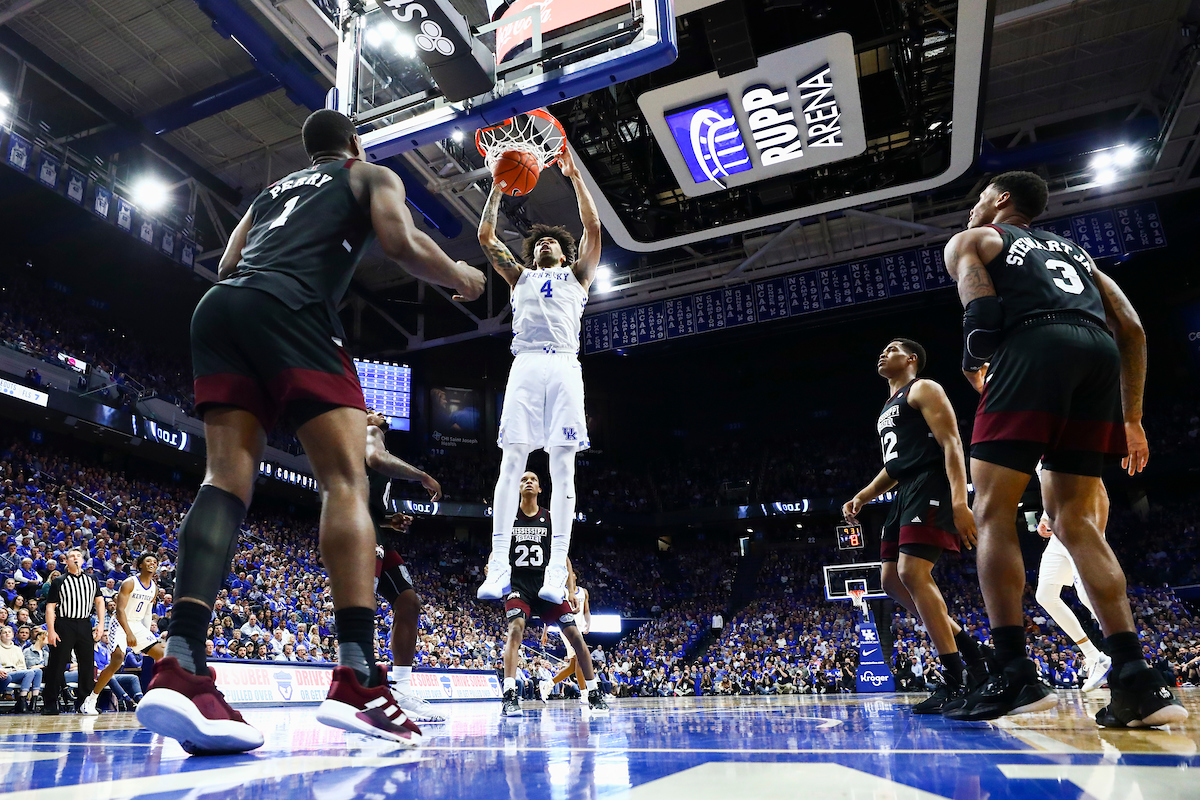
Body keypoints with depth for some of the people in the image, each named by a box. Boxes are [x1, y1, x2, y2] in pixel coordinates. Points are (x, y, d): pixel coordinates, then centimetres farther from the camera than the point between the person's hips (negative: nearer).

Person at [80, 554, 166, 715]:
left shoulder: (154, 588, 6)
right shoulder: (129, 583, -15)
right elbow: (120, 610, -22)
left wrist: (148, 633, 14)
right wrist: (129, 634, -30)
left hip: (137, 625, 7)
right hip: (120, 624, -7)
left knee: (162, 655, -1)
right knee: (117, 660, -24)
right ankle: (90, 701, -10)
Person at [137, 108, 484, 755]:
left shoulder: (271, 189, 37)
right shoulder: (372, 175, 20)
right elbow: (404, 245, 0)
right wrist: (462, 278, 17)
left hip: (217, 308, 6)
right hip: (289, 307, -6)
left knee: (228, 478, -4)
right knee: (345, 481, -11)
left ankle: (180, 665, -21)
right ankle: (355, 678, -23)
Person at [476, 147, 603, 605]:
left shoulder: (576, 276, 24)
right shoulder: (520, 277, 28)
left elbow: (593, 229, 12)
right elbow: (486, 236, 21)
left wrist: (574, 176, 10)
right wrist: (499, 184, 17)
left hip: (564, 367, -1)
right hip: (525, 366, 1)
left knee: (563, 467, -7)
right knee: (511, 463, -9)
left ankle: (557, 568, -9)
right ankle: (499, 566, -10)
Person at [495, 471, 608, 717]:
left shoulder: (550, 518, 5)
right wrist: (492, 567, -16)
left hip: (546, 583, 2)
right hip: (519, 584, -1)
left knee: (574, 634, -4)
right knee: (515, 628, -28)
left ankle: (594, 695, 10)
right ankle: (509, 697, -26)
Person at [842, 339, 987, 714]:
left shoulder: (924, 389, 1)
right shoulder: (887, 409, 28)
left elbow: (951, 444, -12)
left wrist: (959, 502, -25)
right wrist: (862, 497, 15)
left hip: (930, 487, -10)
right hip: (905, 493, 10)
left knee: (913, 572, -20)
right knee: (893, 580, 4)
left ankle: (954, 683, -16)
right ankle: (965, 644, 14)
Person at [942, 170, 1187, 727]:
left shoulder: (970, 240, 20)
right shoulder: (1073, 249, 35)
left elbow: (982, 309, -2)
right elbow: (1131, 329, 23)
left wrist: (973, 366, 16)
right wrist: (1131, 419, 23)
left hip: (1033, 347, -6)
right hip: (1098, 353, 6)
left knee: (994, 512, -3)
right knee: (1075, 520, 9)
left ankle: (1015, 675, -11)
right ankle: (1136, 680, 0)